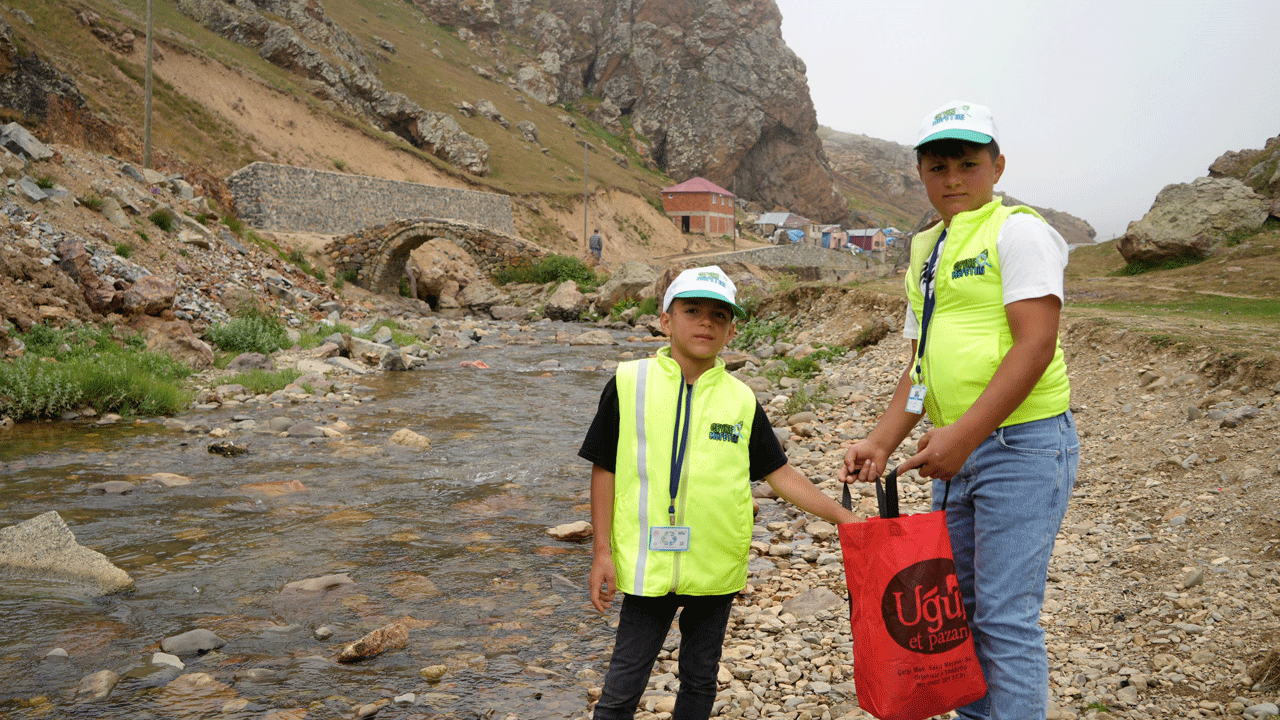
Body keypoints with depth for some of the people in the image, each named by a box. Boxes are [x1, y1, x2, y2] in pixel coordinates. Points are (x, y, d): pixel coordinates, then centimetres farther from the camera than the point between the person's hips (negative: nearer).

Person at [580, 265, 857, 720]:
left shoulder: (741, 400, 2)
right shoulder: (630, 383, -4)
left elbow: (779, 474, 6)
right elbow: (604, 470, -1)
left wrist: (844, 518, 0)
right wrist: (602, 552, -4)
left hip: (716, 567, 2)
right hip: (648, 564, -2)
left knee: (700, 679, 16)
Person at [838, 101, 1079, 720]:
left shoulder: (1017, 230, -8)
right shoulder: (927, 252, 16)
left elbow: (1035, 344, -19)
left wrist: (964, 434, -24)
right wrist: (880, 444, 7)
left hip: (1021, 445, -8)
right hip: (957, 451, 8)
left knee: (1006, 617, -5)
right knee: (960, 607, 16)